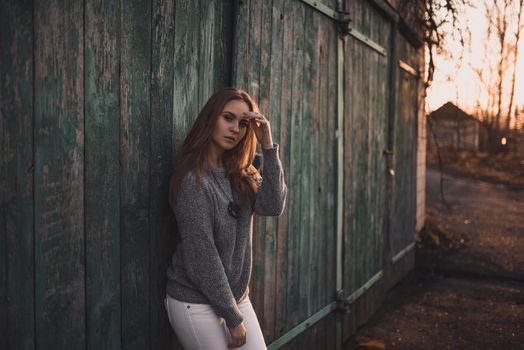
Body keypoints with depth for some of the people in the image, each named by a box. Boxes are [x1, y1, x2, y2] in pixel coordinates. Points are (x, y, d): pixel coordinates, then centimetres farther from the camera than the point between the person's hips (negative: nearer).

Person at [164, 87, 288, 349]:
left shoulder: (241, 174, 5)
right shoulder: (193, 180, -17)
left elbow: (273, 206, -10)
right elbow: (201, 256, -18)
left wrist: (268, 147, -15)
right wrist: (232, 316, -14)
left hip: (236, 296, 7)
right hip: (196, 302, -7)